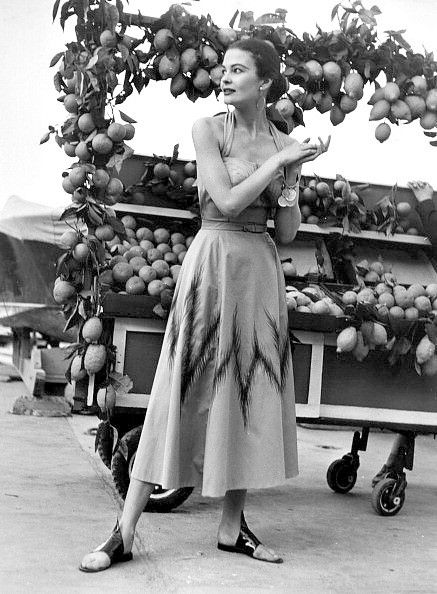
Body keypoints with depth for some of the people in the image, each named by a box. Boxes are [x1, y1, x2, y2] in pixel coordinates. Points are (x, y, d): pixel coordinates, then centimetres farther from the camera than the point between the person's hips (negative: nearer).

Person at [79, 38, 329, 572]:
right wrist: (281, 160, -10)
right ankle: (123, 534, 1)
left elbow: (286, 235, 7)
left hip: (261, 272, 4)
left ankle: (232, 528, 16)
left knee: (252, 394, 4)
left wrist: (291, 182, -8)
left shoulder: (287, 146, 8)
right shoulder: (208, 129, -1)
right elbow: (228, 201, -14)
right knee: (183, 392, -6)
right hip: (213, 262, -4)